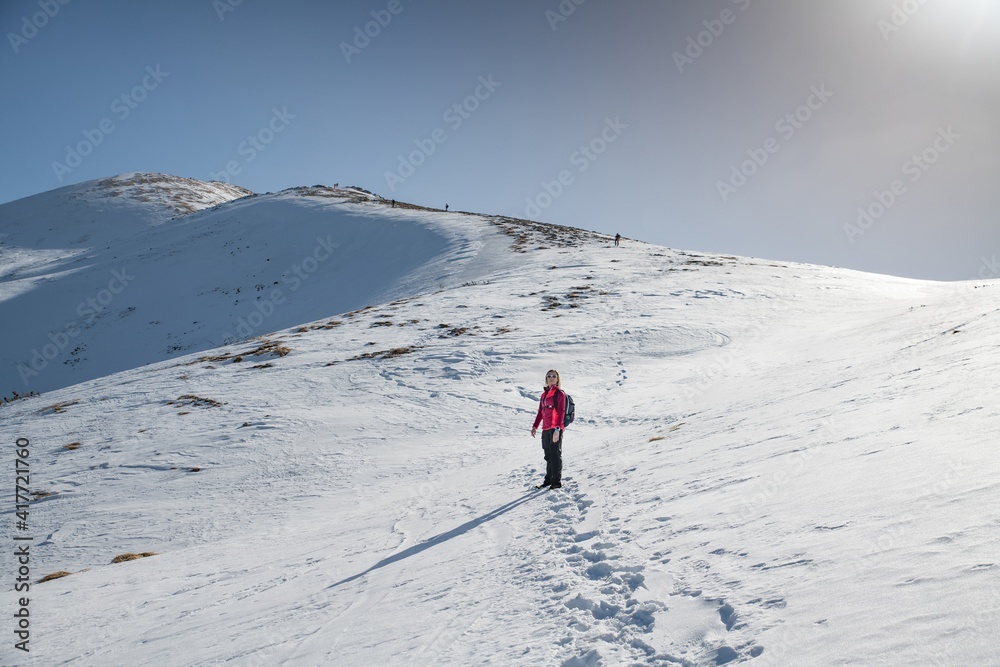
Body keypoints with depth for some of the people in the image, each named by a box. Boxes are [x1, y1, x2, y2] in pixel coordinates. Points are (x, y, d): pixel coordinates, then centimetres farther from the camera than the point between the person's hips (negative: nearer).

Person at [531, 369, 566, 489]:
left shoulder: (560, 393, -4)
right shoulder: (544, 394, 16)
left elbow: (561, 412, -12)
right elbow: (540, 412, 20)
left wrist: (557, 429, -20)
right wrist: (535, 426, 13)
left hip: (555, 429, -7)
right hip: (546, 429, 7)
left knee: (555, 455, -3)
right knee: (548, 456, 13)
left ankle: (557, 481, 5)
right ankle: (548, 479, 21)